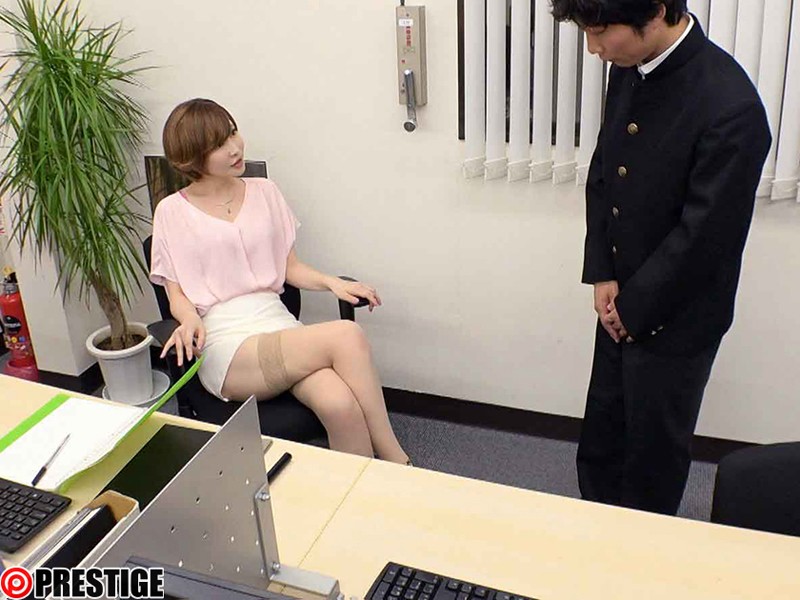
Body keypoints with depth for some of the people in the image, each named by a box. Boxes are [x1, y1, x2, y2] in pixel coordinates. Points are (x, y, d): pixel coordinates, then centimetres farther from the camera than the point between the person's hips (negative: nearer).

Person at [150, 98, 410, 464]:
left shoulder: (264, 192, 15)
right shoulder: (172, 212, 5)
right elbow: (177, 294, 6)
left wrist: (333, 282, -3)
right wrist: (190, 319, -17)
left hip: (275, 319, 4)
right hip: (225, 343, -3)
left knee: (340, 406, -31)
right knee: (346, 336, -30)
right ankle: (397, 464, -18)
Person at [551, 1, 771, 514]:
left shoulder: (730, 108, -26)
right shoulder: (628, 68, -3)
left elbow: (705, 235, -22)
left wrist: (635, 307, -11)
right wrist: (602, 275, -2)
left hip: (674, 318, -6)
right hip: (622, 304, 7)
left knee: (654, 456, 15)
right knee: (600, 447, 21)